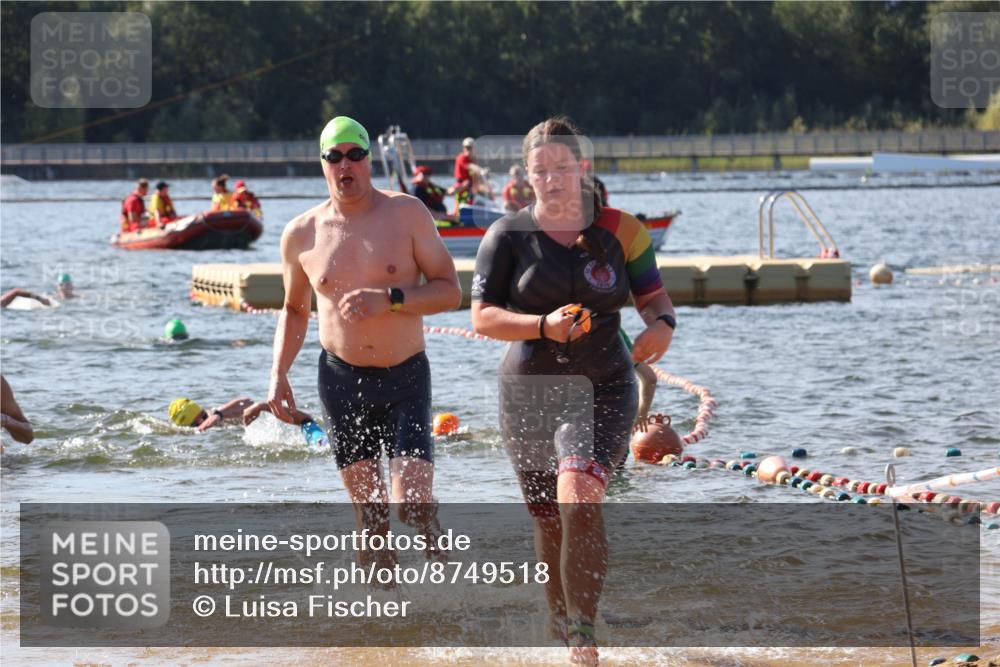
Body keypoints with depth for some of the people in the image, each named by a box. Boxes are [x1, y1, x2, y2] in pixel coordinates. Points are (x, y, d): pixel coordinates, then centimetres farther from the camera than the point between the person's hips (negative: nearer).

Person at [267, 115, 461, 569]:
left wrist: (388, 300, -20)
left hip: (407, 377, -2)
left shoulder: (407, 213, -3)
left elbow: (450, 291, -5)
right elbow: (294, 310, 18)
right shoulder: (302, 234, 3)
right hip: (342, 379, 2)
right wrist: (278, 374, 6)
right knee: (369, 513, 2)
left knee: (414, 506, -12)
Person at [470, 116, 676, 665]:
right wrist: (544, 326, -20)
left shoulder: (618, 231, 2)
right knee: (548, 525, 10)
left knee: (579, 499, -24)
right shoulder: (508, 235, -1)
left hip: (601, 388, -2)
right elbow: (482, 316, -4)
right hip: (528, 392, 2)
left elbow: (653, 295, 11)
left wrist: (662, 324, -12)